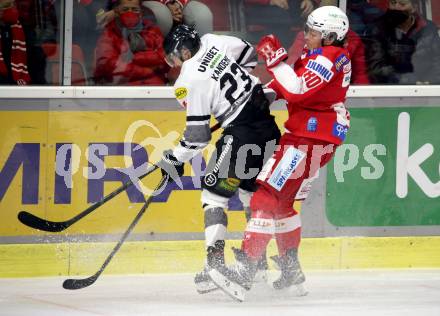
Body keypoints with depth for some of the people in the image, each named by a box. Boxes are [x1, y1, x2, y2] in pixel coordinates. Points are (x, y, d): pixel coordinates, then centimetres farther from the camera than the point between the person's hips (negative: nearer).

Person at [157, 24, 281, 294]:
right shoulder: (211, 42, 4)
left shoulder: (190, 81, -16)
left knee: (215, 192, -2)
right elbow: (249, 55, 21)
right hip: (265, 118, 9)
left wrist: (176, 159, 1)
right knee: (251, 188, 21)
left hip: (242, 131, -9)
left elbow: (198, 134, -13)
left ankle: (216, 262, -12)